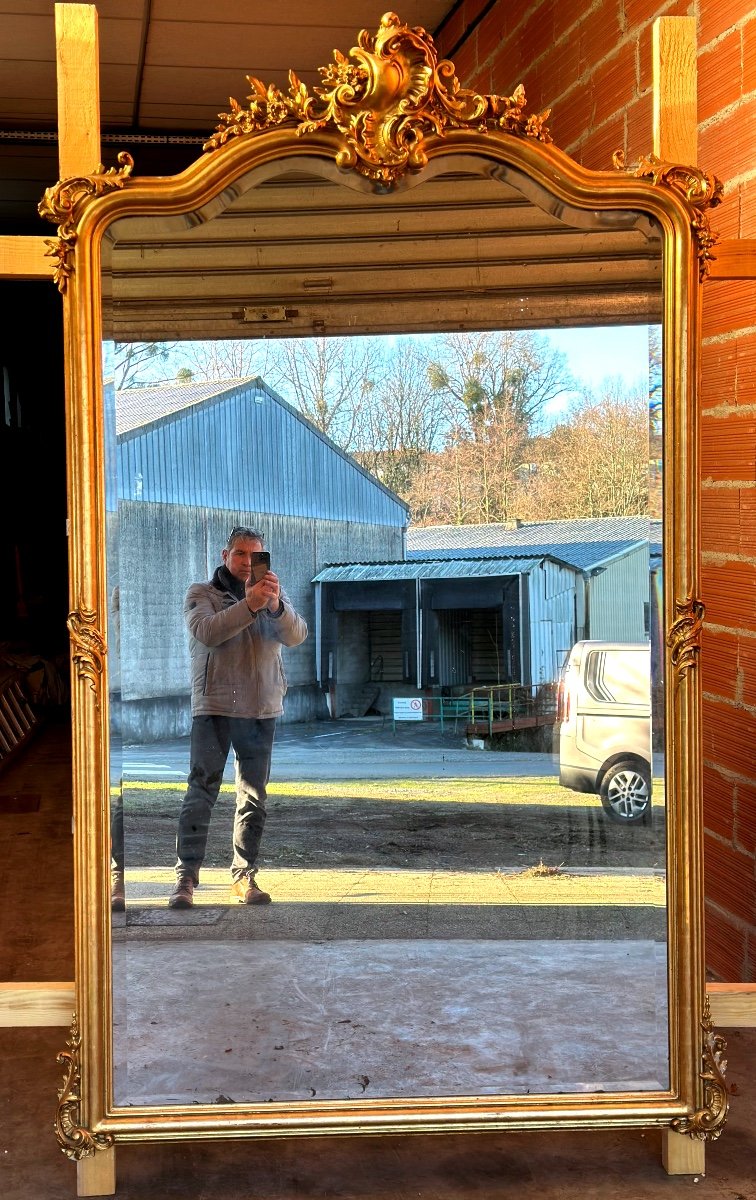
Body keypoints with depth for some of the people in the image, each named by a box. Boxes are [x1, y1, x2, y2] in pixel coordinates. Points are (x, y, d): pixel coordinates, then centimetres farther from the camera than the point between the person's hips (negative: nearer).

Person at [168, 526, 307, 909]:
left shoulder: (275, 597, 13)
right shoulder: (201, 594, 5)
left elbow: (296, 636, -6)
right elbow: (207, 632, -16)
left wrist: (276, 606, -27)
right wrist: (249, 605, -28)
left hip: (261, 708, 3)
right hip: (213, 706, -3)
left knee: (254, 797, 6)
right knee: (200, 793, -7)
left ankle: (244, 876, 14)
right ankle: (185, 877, -7)